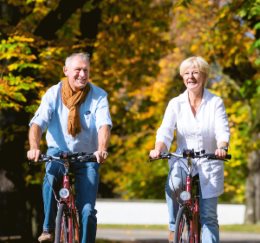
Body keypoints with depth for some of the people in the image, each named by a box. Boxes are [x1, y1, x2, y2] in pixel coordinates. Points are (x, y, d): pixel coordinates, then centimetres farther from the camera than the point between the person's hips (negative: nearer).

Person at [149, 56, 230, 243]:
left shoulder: (215, 103, -2)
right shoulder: (176, 103, 1)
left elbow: (223, 130, -13)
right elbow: (165, 131, -11)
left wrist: (222, 147, -36)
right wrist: (158, 149, -32)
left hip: (209, 164, 0)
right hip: (182, 161, 0)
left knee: (208, 217, -1)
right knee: (173, 185, -33)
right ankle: (174, 227, -14)